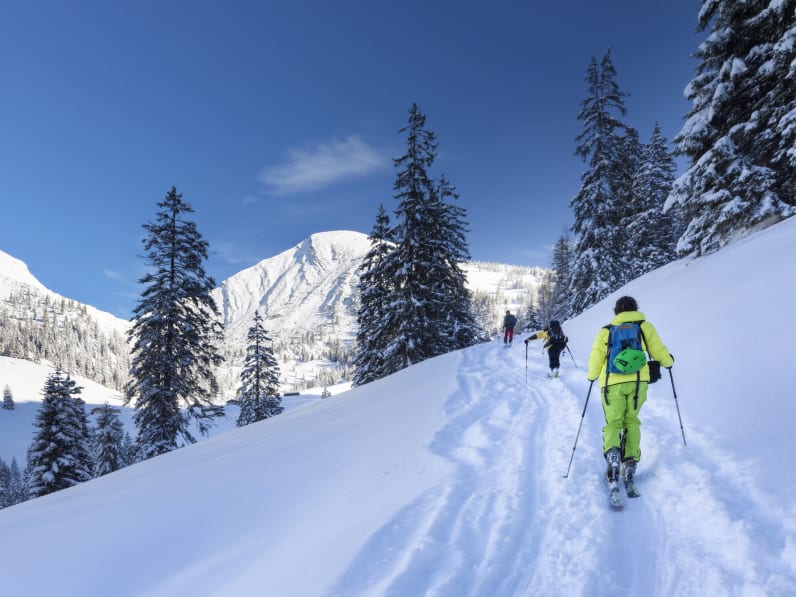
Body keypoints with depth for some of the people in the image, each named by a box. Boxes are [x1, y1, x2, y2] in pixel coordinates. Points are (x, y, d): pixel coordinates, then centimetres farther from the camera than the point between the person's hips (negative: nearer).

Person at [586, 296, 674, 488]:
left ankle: (612, 452, -24)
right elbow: (659, 352, 8)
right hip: (638, 380, 1)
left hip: (612, 382, 0)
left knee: (613, 421, 5)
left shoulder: (605, 331, 13)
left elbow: (595, 363, 10)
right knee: (631, 420, 15)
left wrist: (591, 376, 29)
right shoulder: (645, 326, 12)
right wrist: (668, 361, 30)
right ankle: (630, 461, 3)